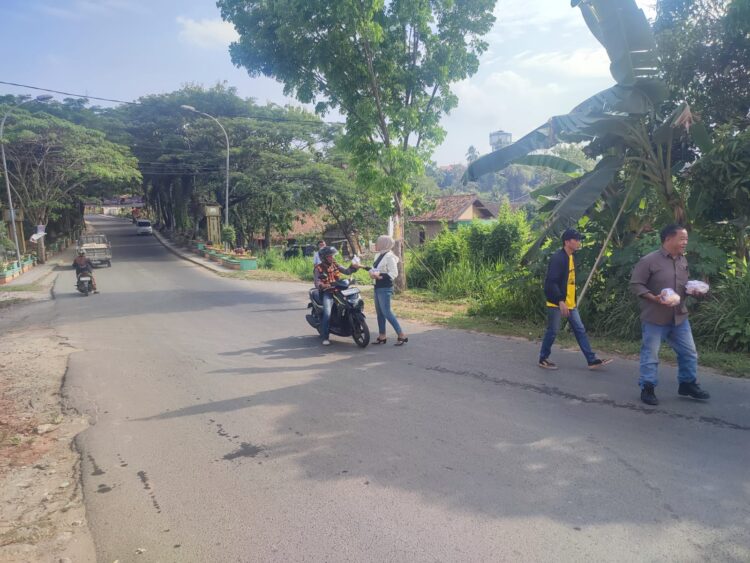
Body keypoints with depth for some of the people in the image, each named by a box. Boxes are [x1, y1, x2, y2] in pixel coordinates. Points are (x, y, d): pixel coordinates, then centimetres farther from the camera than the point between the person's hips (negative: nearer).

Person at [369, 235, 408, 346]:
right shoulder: (379, 255, 13)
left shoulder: (389, 256, -15)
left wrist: (379, 275, -25)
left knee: (386, 312, -10)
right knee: (379, 312, 12)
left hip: (385, 288, -9)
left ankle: (402, 335, -4)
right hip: (378, 287, 9)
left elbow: (394, 274, -20)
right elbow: (375, 269, 19)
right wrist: (372, 272, -4)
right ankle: (382, 336, 19)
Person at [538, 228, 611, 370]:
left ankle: (592, 360, 12)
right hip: (557, 303, -9)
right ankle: (543, 359, 15)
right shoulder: (557, 258, -17)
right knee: (552, 332, 1)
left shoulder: (571, 257, 13)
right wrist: (560, 301, -26)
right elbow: (551, 282, -23)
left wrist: (569, 300, 20)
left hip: (570, 304, 9)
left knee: (580, 330, 8)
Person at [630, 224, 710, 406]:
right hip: (654, 318, -7)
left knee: (689, 352, 14)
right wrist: (654, 298, -25)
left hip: (679, 316, 7)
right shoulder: (649, 260, -14)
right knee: (650, 355, 2)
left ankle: (687, 384, 31)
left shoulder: (683, 260, 9)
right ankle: (647, 388, 14)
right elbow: (636, 284, -14)